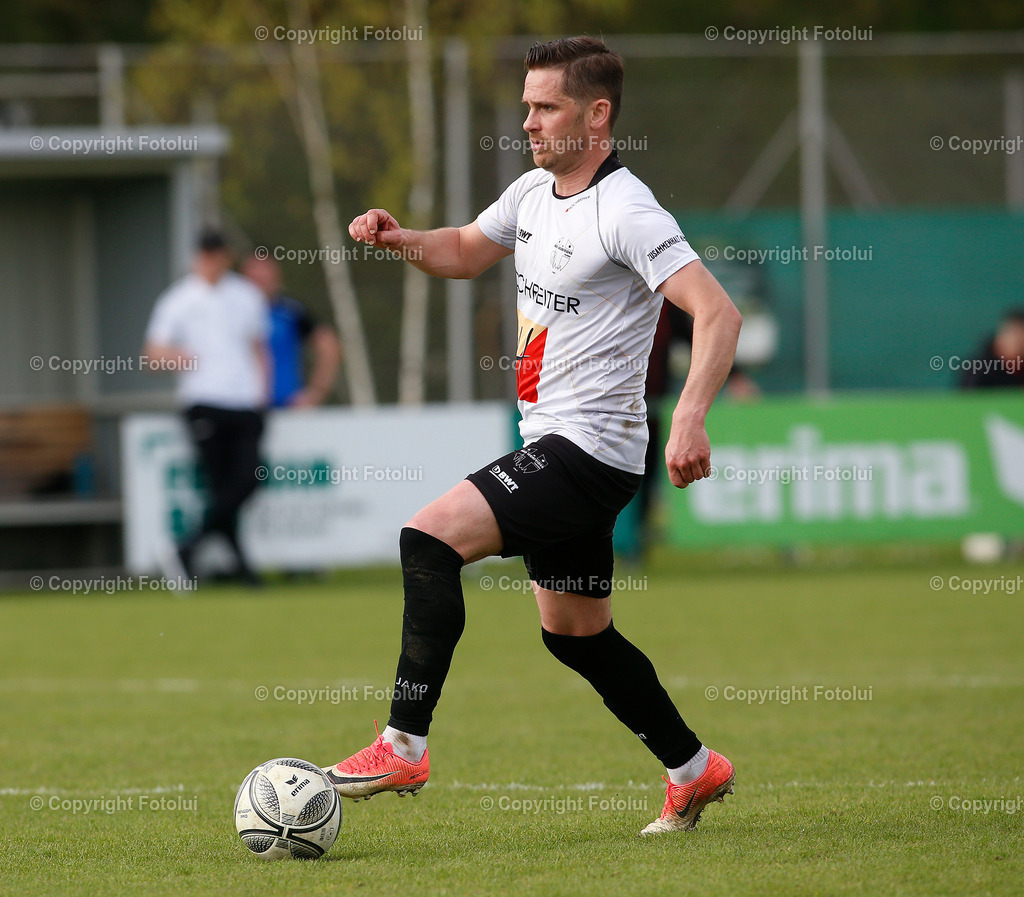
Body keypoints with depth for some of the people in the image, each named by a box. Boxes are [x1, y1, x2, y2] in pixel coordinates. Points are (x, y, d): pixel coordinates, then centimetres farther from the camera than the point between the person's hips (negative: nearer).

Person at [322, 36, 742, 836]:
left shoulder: (626, 214, -17)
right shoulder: (534, 193, 11)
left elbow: (717, 312, -24)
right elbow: (467, 250, 29)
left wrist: (690, 418, -38)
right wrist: (403, 240, 7)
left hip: (591, 450, -10)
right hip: (551, 444, 10)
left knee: (431, 539, -20)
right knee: (576, 634, 17)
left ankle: (404, 747, -18)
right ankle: (695, 771, 30)